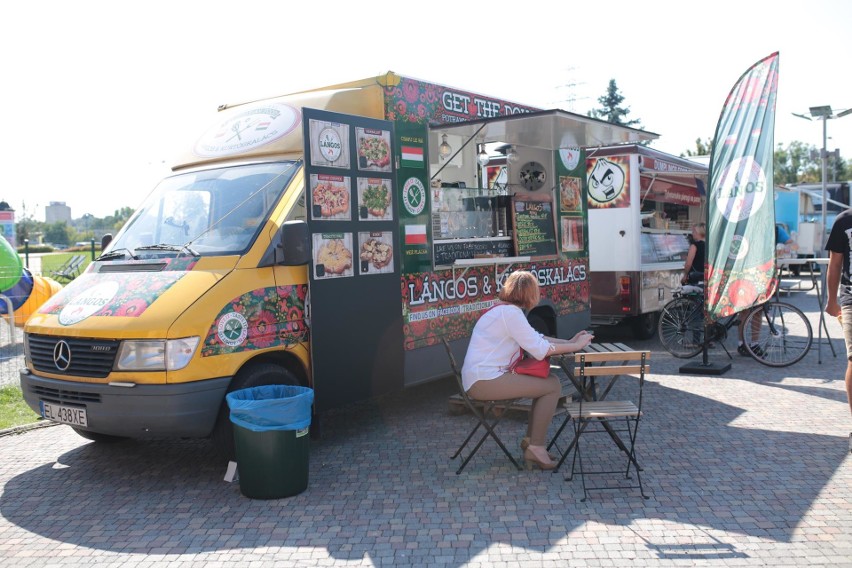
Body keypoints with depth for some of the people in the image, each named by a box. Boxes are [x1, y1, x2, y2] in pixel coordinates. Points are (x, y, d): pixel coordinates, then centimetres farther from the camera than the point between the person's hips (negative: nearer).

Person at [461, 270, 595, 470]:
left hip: (482, 377, 10)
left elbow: (536, 338, 20)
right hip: (485, 380, -10)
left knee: (549, 380, 12)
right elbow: (540, 350, -17)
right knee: (553, 387, -8)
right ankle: (535, 447, 0)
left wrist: (569, 342, 11)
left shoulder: (503, 309, 15)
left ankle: (531, 440, 15)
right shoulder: (510, 312, -16)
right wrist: (576, 346, -7)